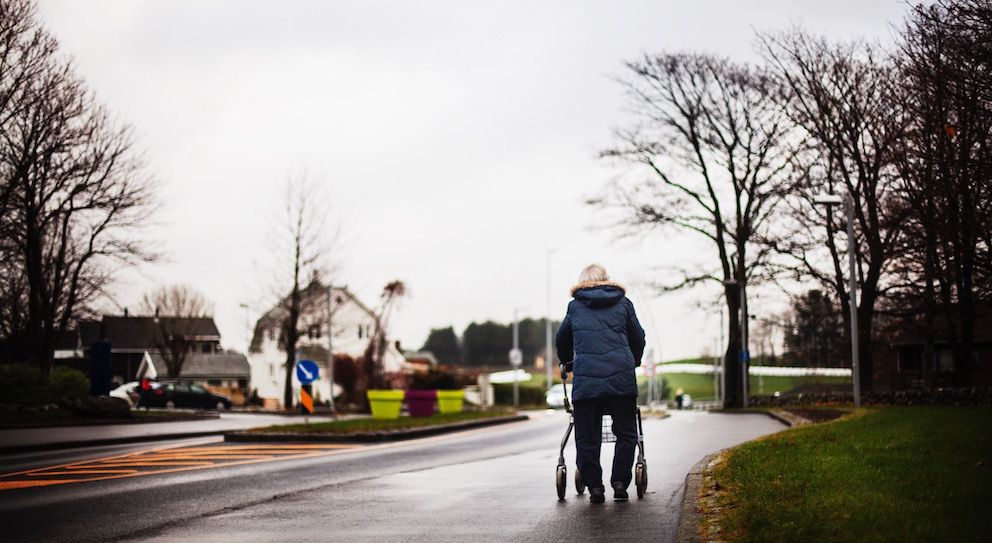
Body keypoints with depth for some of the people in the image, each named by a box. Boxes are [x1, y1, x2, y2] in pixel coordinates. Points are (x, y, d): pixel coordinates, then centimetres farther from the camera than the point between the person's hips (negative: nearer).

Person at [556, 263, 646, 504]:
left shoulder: (575, 306, 14)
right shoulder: (623, 303, 15)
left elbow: (562, 340, 25)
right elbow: (638, 338, 22)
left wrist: (566, 363, 44)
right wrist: (633, 363, 40)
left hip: (585, 380, 0)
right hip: (621, 379, 0)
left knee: (587, 438, 7)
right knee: (626, 433, 11)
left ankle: (594, 486, 3)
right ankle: (620, 482, 3)